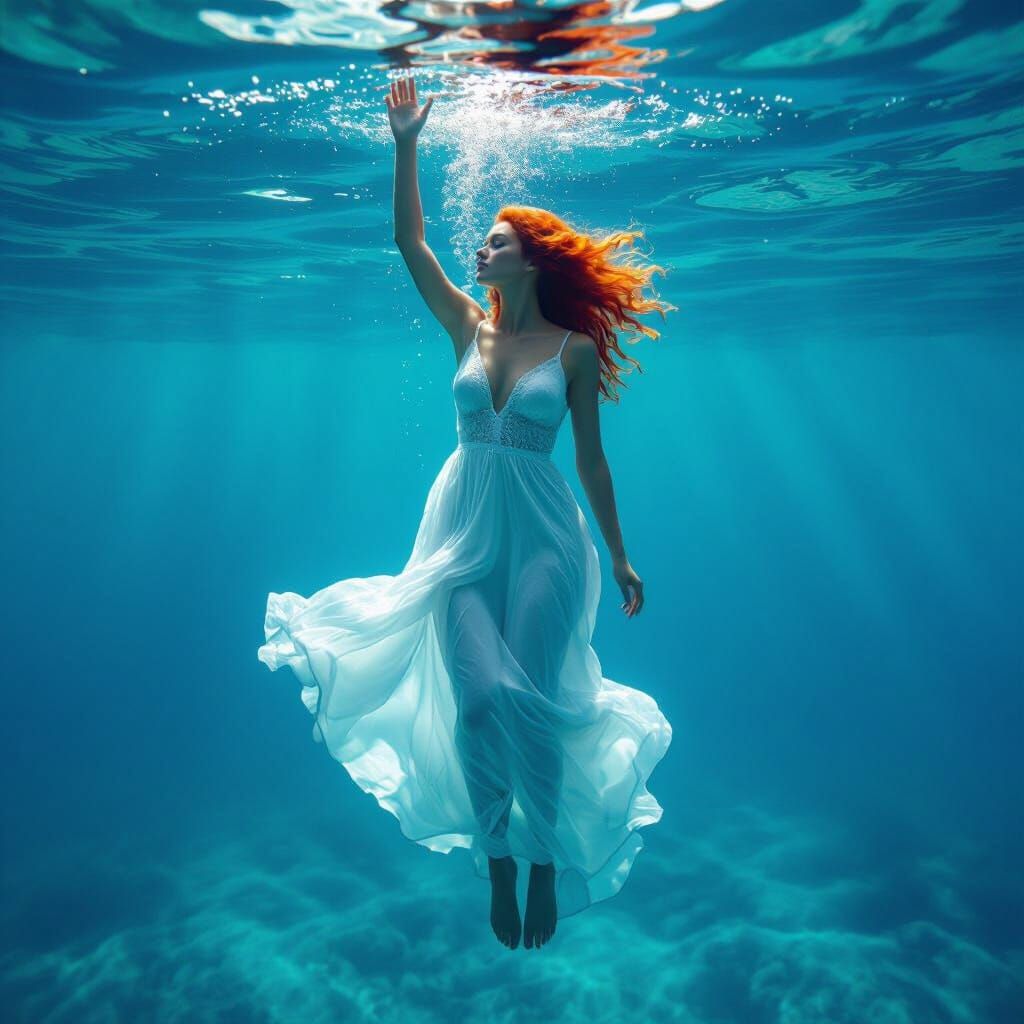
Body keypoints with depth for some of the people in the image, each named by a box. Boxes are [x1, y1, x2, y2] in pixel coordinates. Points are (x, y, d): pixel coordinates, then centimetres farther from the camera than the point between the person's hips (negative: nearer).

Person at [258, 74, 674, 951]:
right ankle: (495, 862, 18)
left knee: (532, 705, -4)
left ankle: (547, 861, 20)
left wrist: (620, 557, 4)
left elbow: (591, 459, 3)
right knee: (479, 699, -6)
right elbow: (409, 240, 5)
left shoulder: (575, 348, 1)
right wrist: (406, 147, -3)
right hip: (462, 529, 2)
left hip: (542, 534, -2)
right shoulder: (468, 327, 9)